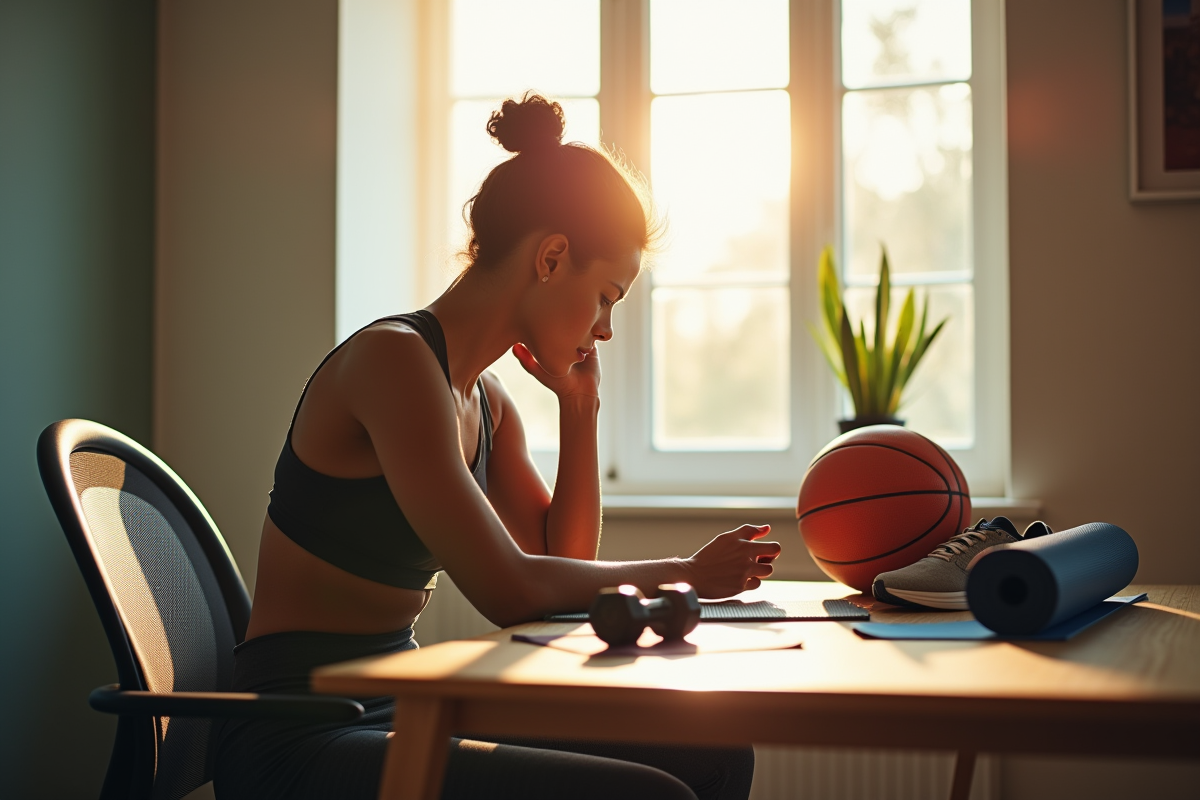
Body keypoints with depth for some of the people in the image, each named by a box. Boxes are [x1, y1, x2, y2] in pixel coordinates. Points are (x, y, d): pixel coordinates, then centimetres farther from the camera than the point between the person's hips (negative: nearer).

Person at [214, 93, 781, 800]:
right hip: (301, 742, -9)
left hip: (402, 714, 9)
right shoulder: (393, 358, -17)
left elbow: (566, 565, 14)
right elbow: (508, 591, -20)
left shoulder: (484, 400, 11)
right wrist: (686, 575, -7)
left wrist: (581, 405, 8)